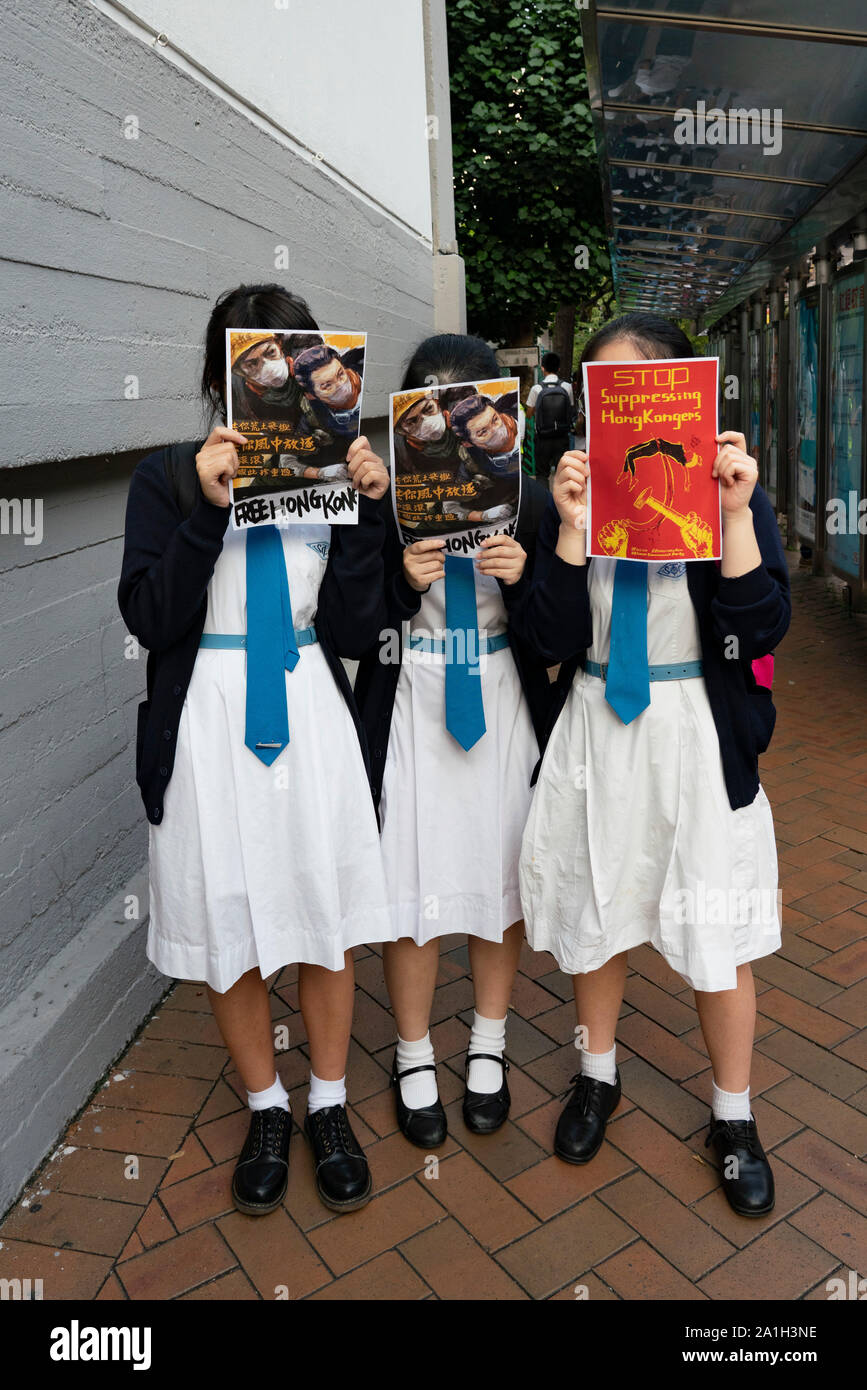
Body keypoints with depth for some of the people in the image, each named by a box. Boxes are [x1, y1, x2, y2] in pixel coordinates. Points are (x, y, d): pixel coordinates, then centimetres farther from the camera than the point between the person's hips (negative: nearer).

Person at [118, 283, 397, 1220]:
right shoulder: (169, 476, -1)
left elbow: (354, 630, -3)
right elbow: (149, 618, -10)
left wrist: (366, 511, -12)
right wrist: (206, 510, -20)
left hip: (311, 715, 1)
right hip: (209, 722, -1)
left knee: (325, 914, 10)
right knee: (226, 924, 10)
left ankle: (328, 1106, 33)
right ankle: (265, 1108, 34)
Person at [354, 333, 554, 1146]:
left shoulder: (528, 500, 0)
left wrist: (521, 578, -18)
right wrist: (401, 580, -22)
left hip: (502, 711, 2)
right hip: (410, 714, -1)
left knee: (500, 879, 11)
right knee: (410, 888, 4)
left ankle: (488, 1049, 35)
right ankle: (414, 1058, 29)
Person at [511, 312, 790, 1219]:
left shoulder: (731, 491, -4)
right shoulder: (576, 496, -1)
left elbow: (760, 631, -14)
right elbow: (550, 641, -8)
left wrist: (735, 512, -22)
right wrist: (572, 531, -19)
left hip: (698, 736, -2)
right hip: (596, 736, 2)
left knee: (716, 938, 8)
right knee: (594, 915, 17)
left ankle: (733, 1117, 34)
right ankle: (597, 1075, 44)